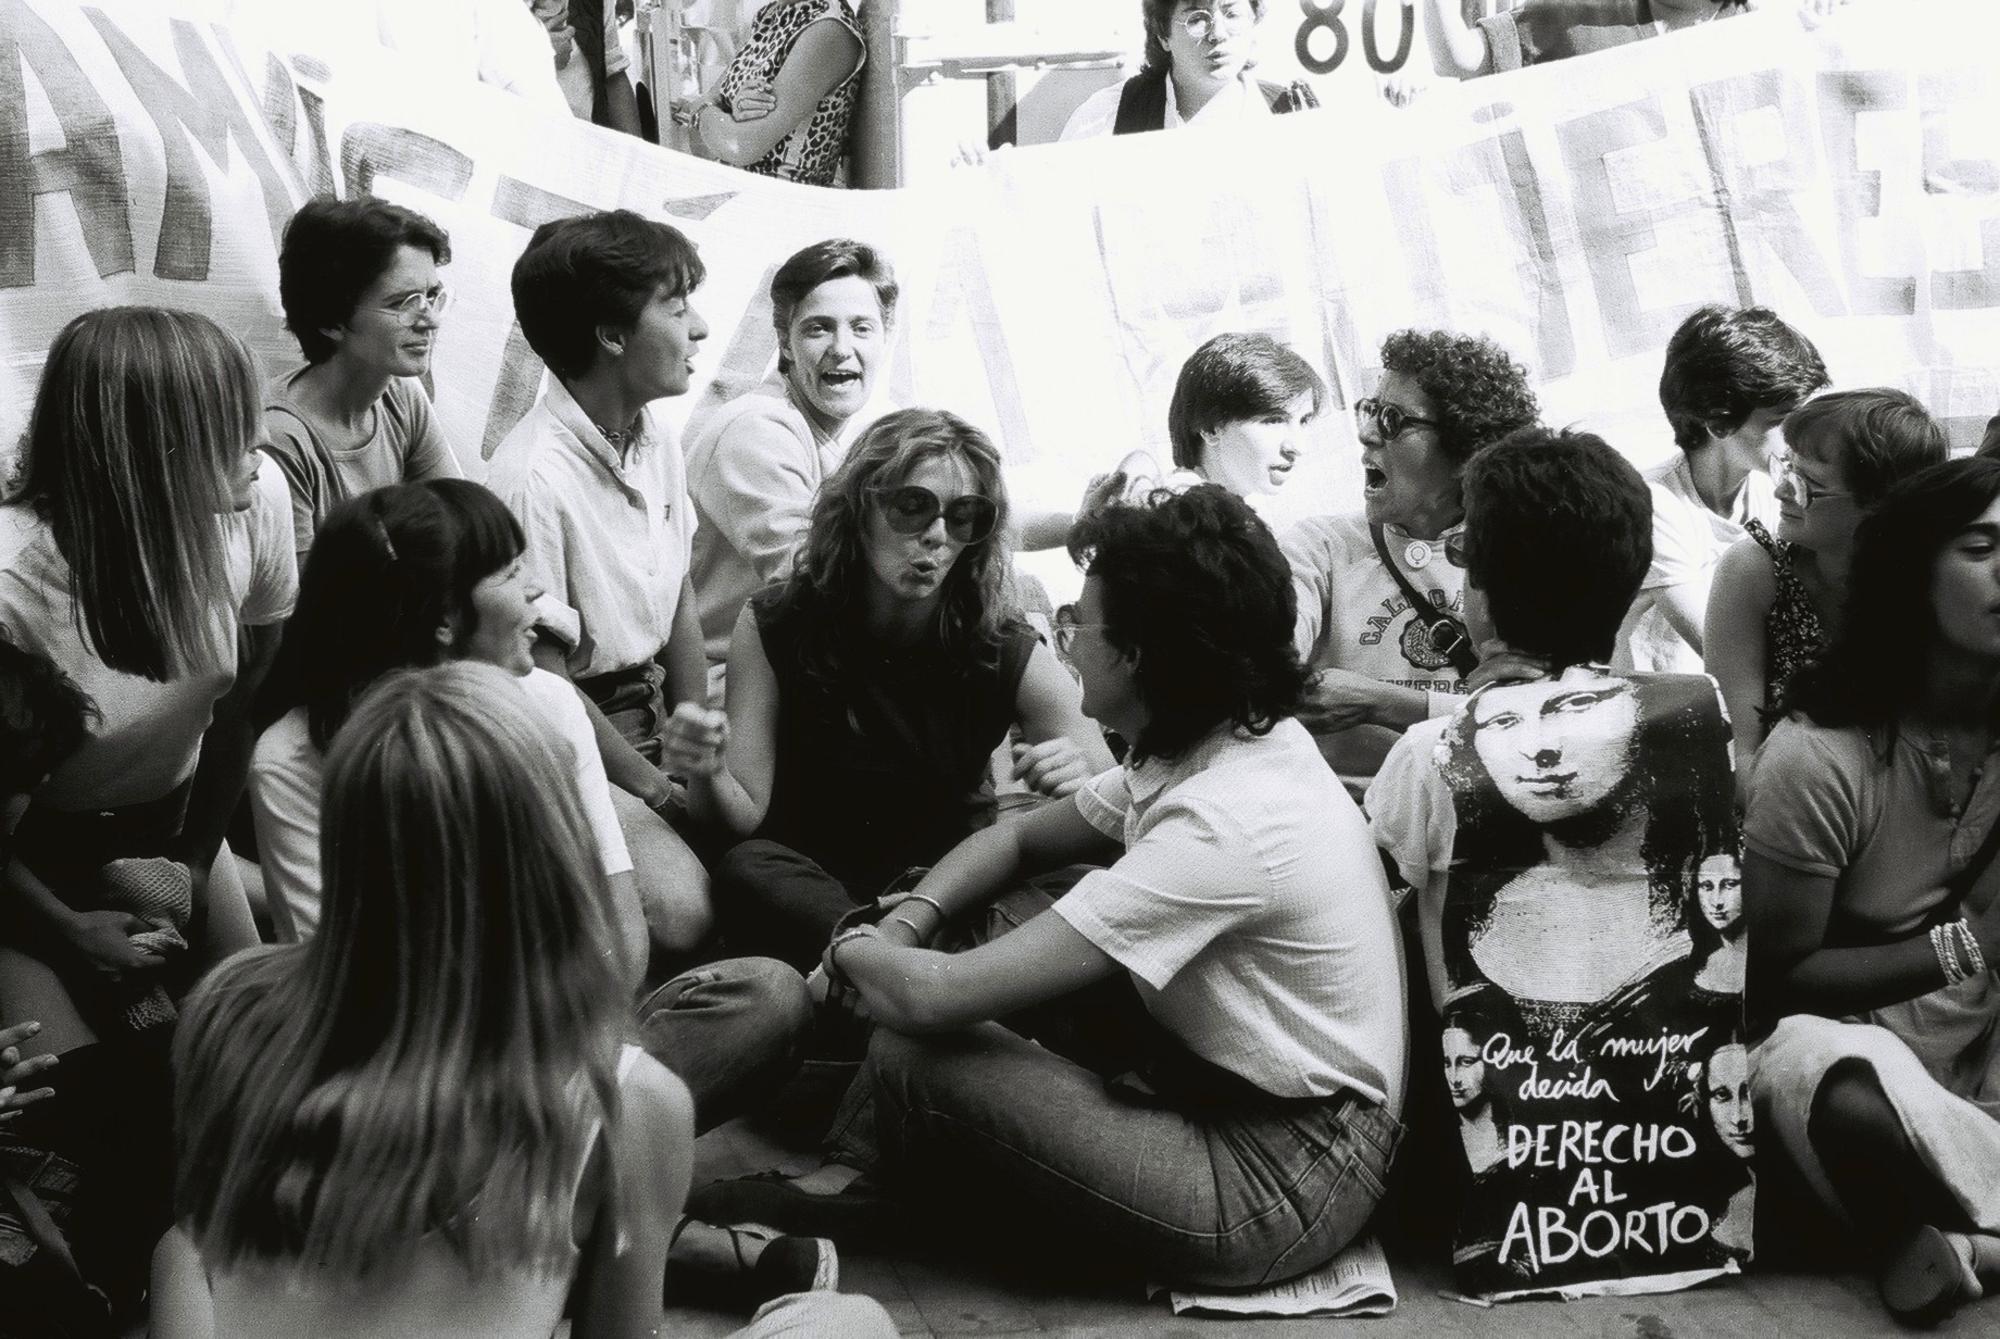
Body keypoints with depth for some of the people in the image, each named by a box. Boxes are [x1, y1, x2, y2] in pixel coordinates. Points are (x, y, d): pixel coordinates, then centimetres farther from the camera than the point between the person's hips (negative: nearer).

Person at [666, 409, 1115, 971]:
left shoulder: (1008, 655, -8)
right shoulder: (773, 627, -9)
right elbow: (744, 816, -10)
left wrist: (1083, 781, -31)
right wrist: (709, 775, -34)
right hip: (810, 881, 0)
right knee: (745, 873, -35)